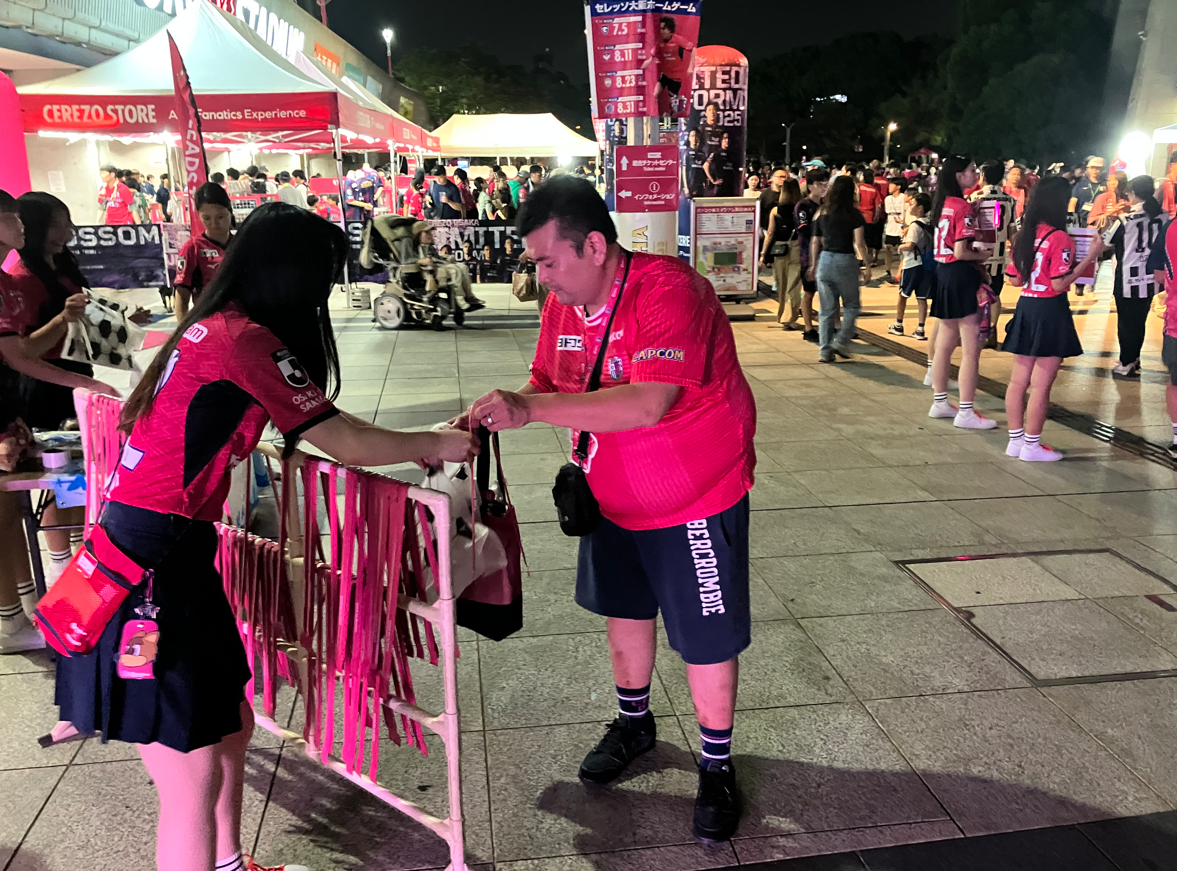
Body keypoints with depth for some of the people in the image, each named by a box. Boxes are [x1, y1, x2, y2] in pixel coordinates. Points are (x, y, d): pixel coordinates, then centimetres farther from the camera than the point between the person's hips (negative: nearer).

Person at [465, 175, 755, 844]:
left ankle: (717, 767, 29)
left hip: (698, 496, -7)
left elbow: (650, 402, -41)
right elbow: (549, 388, 7)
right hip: (614, 500, 7)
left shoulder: (669, 290, -29)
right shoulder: (563, 304, -4)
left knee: (707, 638, 5)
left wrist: (531, 408, -42)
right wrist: (493, 415, -13)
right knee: (625, 609, 22)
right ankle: (635, 724, 48)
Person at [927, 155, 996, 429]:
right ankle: (966, 413, -3)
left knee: (945, 344, 16)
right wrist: (982, 255, -3)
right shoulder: (963, 207, -15)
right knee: (971, 349, -5)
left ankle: (940, 402, 25)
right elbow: (961, 252, -20)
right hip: (961, 276, -9)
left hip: (943, 273, 9)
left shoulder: (943, 204, 11)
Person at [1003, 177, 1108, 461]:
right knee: (1041, 385, 1)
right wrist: (1090, 257, -14)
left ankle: (1016, 440, 20)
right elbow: (1060, 284, -19)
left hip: (1026, 309, 7)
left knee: (1019, 380, 11)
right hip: (1050, 313, -7)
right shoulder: (1059, 238, -16)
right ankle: (1032, 446, 8)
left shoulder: (1024, 236, 5)